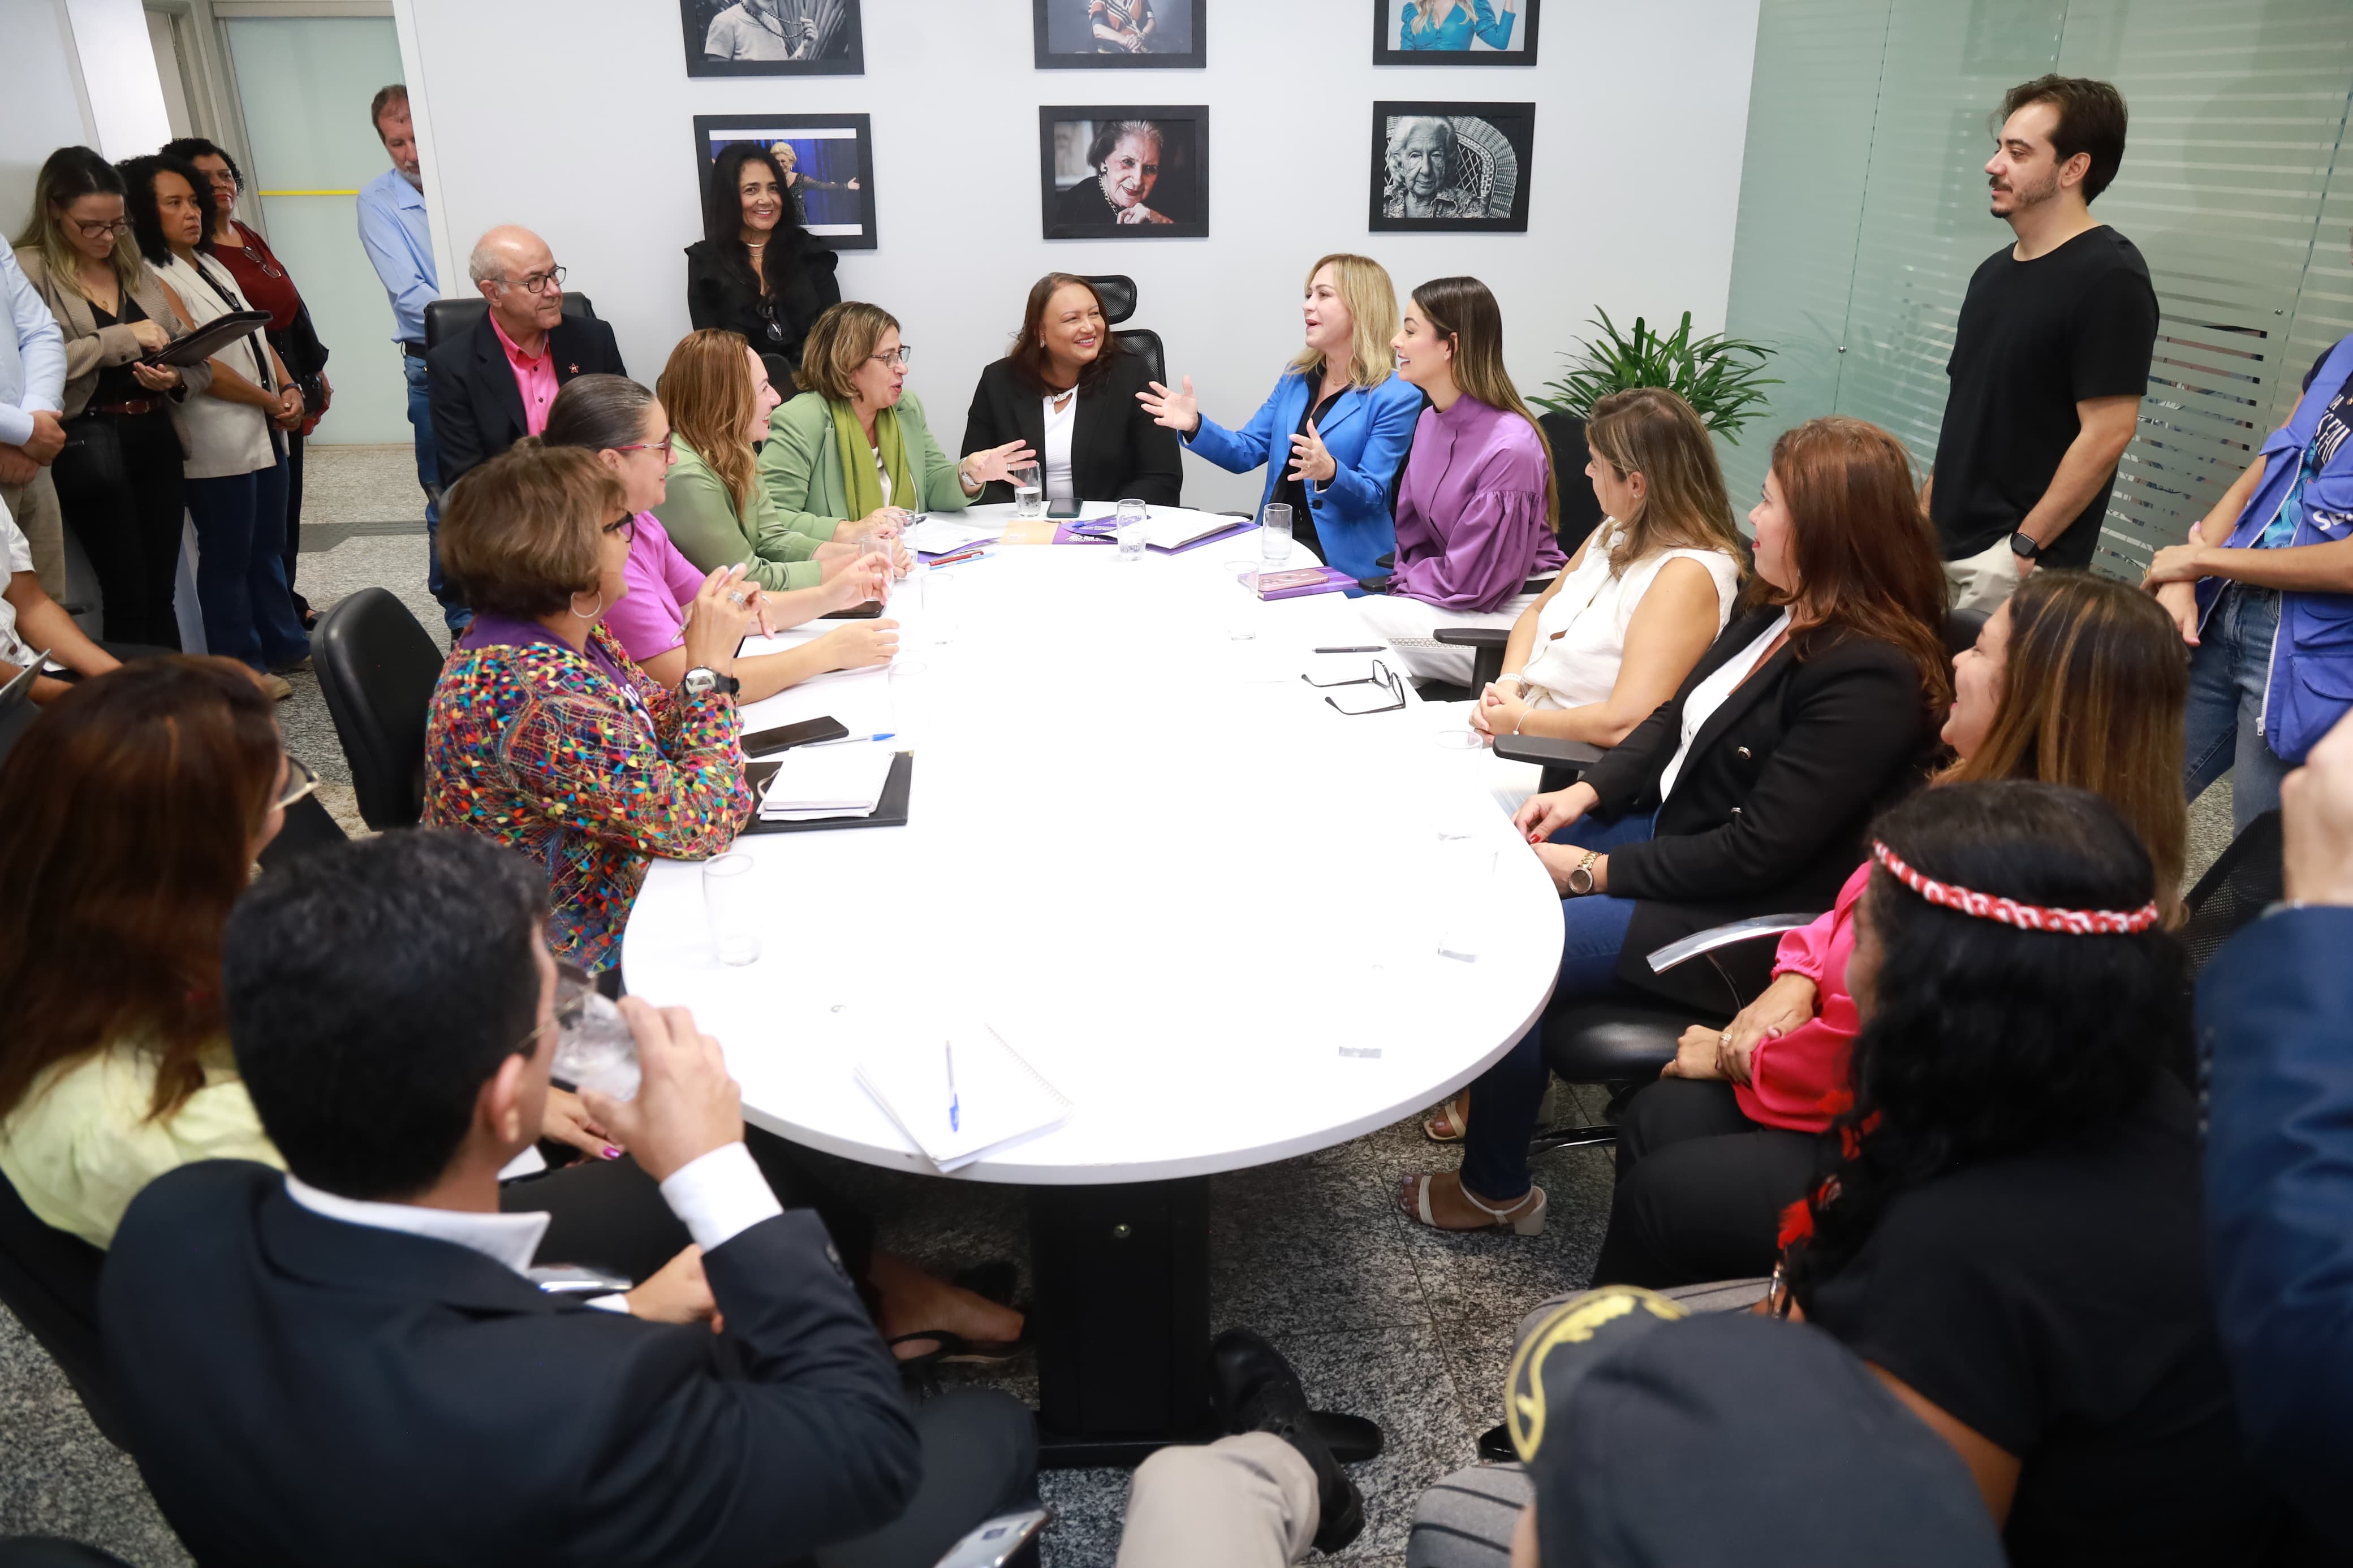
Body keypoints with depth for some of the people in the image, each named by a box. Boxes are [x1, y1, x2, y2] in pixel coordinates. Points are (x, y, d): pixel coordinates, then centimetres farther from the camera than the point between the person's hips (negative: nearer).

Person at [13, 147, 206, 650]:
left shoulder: (138, 267, 14)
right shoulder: (28, 270, -3)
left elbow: (195, 357, 14)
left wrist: (177, 378, -9)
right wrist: (124, 338, -16)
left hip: (158, 438, 5)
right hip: (90, 444, -5)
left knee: (160, 593, 8)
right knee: (128, 597, -4)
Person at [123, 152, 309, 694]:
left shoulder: (210, 264, 14)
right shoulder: (152, 278, -12)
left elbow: (256, 335, 14)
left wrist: (289, 389, -3)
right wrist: (269, 402, -10)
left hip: (265, 427, 8)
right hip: (218, 440, -8)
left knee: (269, 547, 17)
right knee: (227, 558, 2)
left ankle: (287, 645, 29)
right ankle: (242, 667, 11)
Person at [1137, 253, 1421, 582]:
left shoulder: (1397, 397, -7)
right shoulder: (1296, 378, 14)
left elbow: (1373, 496, -11)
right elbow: (1247, 452, 12)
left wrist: (1330, 473, -32)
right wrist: (1195, 426, -6)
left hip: (1342, 563, -6)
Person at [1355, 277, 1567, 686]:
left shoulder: (1510, 448, -22)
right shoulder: (1432, 420, 6)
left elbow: (1471, 582, -18)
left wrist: (1402, 581, -6)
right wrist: (1407, 581, -4)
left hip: (1512, 613, -8)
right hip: (1443, 596, 8)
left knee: (1359, 620, -24)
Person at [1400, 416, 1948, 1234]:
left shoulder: (1870, 677, -26)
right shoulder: (1778, 612, 1)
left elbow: (1756, 852, -25)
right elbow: (1675, 717, 12)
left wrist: (1596, 871, -19)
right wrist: (1587, 792, -3)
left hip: (1740, 919, -9)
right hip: (1670, 827, 9)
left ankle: (1497, 1191, 5)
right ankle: (1472, 1069, 22)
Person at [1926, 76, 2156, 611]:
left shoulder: (2109, 279, -13)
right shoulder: (1994, 271, 12)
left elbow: (2106, 435, -18)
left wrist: (2023, 547, -18)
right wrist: (1926, 511, 12)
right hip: (1946, 545, 7)